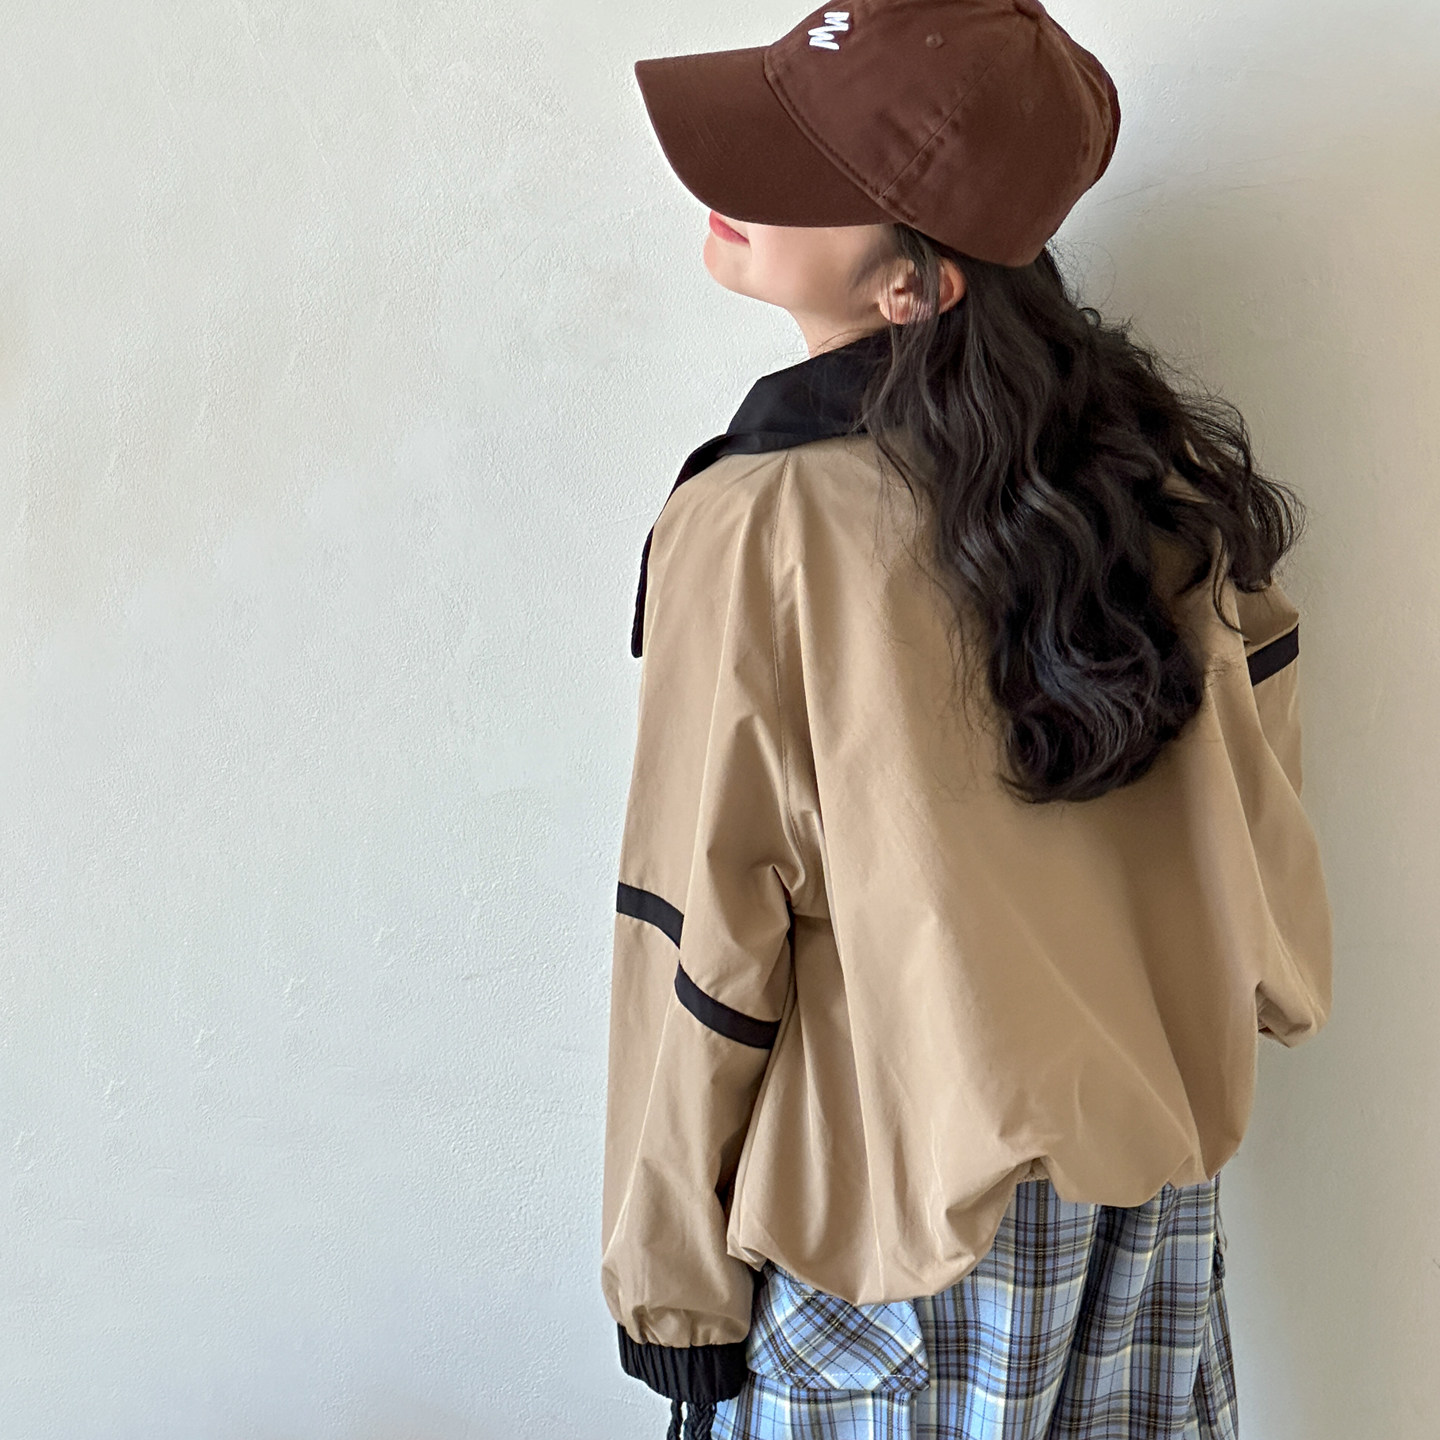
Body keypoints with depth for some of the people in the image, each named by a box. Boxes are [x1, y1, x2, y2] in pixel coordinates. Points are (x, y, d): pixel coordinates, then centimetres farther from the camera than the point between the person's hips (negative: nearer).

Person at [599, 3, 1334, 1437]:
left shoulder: (756, 528, -21)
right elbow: (1261, 721, 6)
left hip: (898, 1210, -5)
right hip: (1161, 1166, 6)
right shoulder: (1150, 457, -5)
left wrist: (669, 1283, -4)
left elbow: (705, 946, -16)